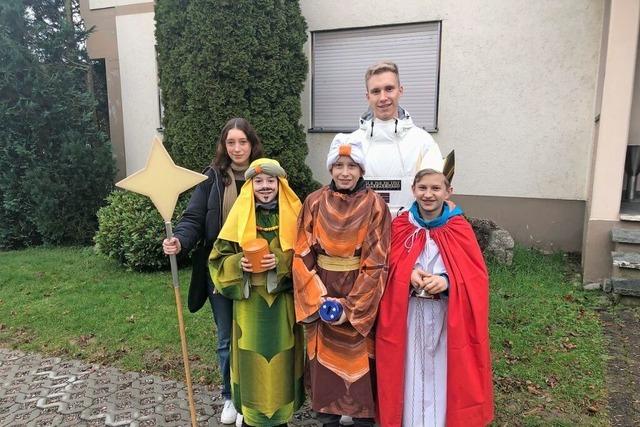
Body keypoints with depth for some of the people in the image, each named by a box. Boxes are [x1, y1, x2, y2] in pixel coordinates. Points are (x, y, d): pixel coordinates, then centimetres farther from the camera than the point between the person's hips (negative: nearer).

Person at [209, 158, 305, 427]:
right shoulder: (239, 217, 0)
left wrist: (281, 261, -18)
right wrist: (239, 264, -17)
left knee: (281, 360, 8)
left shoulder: (293, 215, -1)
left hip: (283, 303, 0)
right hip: (250, 304, 0)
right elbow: (219, 258, 3)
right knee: (252, 361, 6)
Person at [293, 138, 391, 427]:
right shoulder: (314, 202, -2)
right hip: (320, 294, 2)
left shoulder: (375, 206, -7)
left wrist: (350, 305, -14)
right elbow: (303, 255, -3)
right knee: (325, 358, 11)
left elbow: (376, 263, -9)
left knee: (358, 361, 8)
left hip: (361, 298, -1)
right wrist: (319, 298, -12)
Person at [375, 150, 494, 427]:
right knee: (411, 372, 10)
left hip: (447, 316, -1)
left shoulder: (460, 230, -4)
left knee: (442, 372, 8)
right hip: (408, 316, 1)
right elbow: (388, 267, 5)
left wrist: (446, 282, -24)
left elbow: (476, 278, -6)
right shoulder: (400, 227, 0)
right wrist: (409, 275, -16)